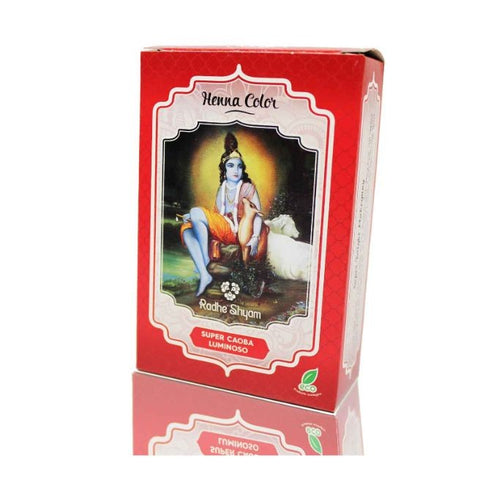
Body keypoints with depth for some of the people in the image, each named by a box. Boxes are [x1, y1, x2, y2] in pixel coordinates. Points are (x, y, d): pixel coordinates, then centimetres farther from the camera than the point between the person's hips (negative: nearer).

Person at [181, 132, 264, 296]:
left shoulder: (248, 187, 3)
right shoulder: (222, 189, 20)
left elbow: (258, 215, -6)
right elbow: (216, 214, 17)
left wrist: (255, 238, -21)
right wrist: (192, 218, 3)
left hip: (238, 232, -6)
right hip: (221, 231, 6)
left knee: (196, 211, -20)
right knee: (186, 229, -15)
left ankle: (205, 259, -17)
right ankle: (204, 275, -29)